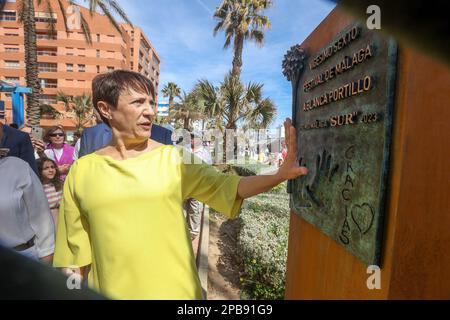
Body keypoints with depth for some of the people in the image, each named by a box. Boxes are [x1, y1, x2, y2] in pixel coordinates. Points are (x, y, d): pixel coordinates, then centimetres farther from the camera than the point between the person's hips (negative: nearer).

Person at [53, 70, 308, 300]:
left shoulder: (174, 159, -8)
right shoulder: (81, 172, -5)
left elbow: (226, 187, -13)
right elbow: (76, 250, 3)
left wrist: (279, 175, -25)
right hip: (110, 291, 1)